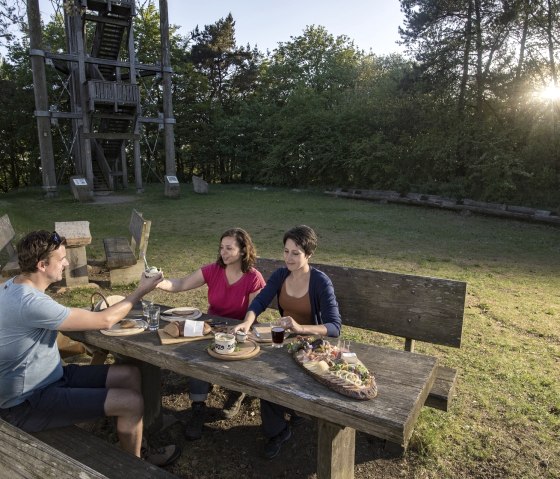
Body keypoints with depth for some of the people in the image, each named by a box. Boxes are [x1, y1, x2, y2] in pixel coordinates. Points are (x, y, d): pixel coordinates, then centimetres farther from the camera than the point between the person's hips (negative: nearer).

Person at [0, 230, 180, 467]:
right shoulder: (30, 302, -31)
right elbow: (105, 321, -26)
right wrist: (141, 290, -13)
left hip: (51, 377, 10)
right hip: (27, 404, -10)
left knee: (130, 374, 5)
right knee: (132, 402, -14)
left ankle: (137, 443, 22)